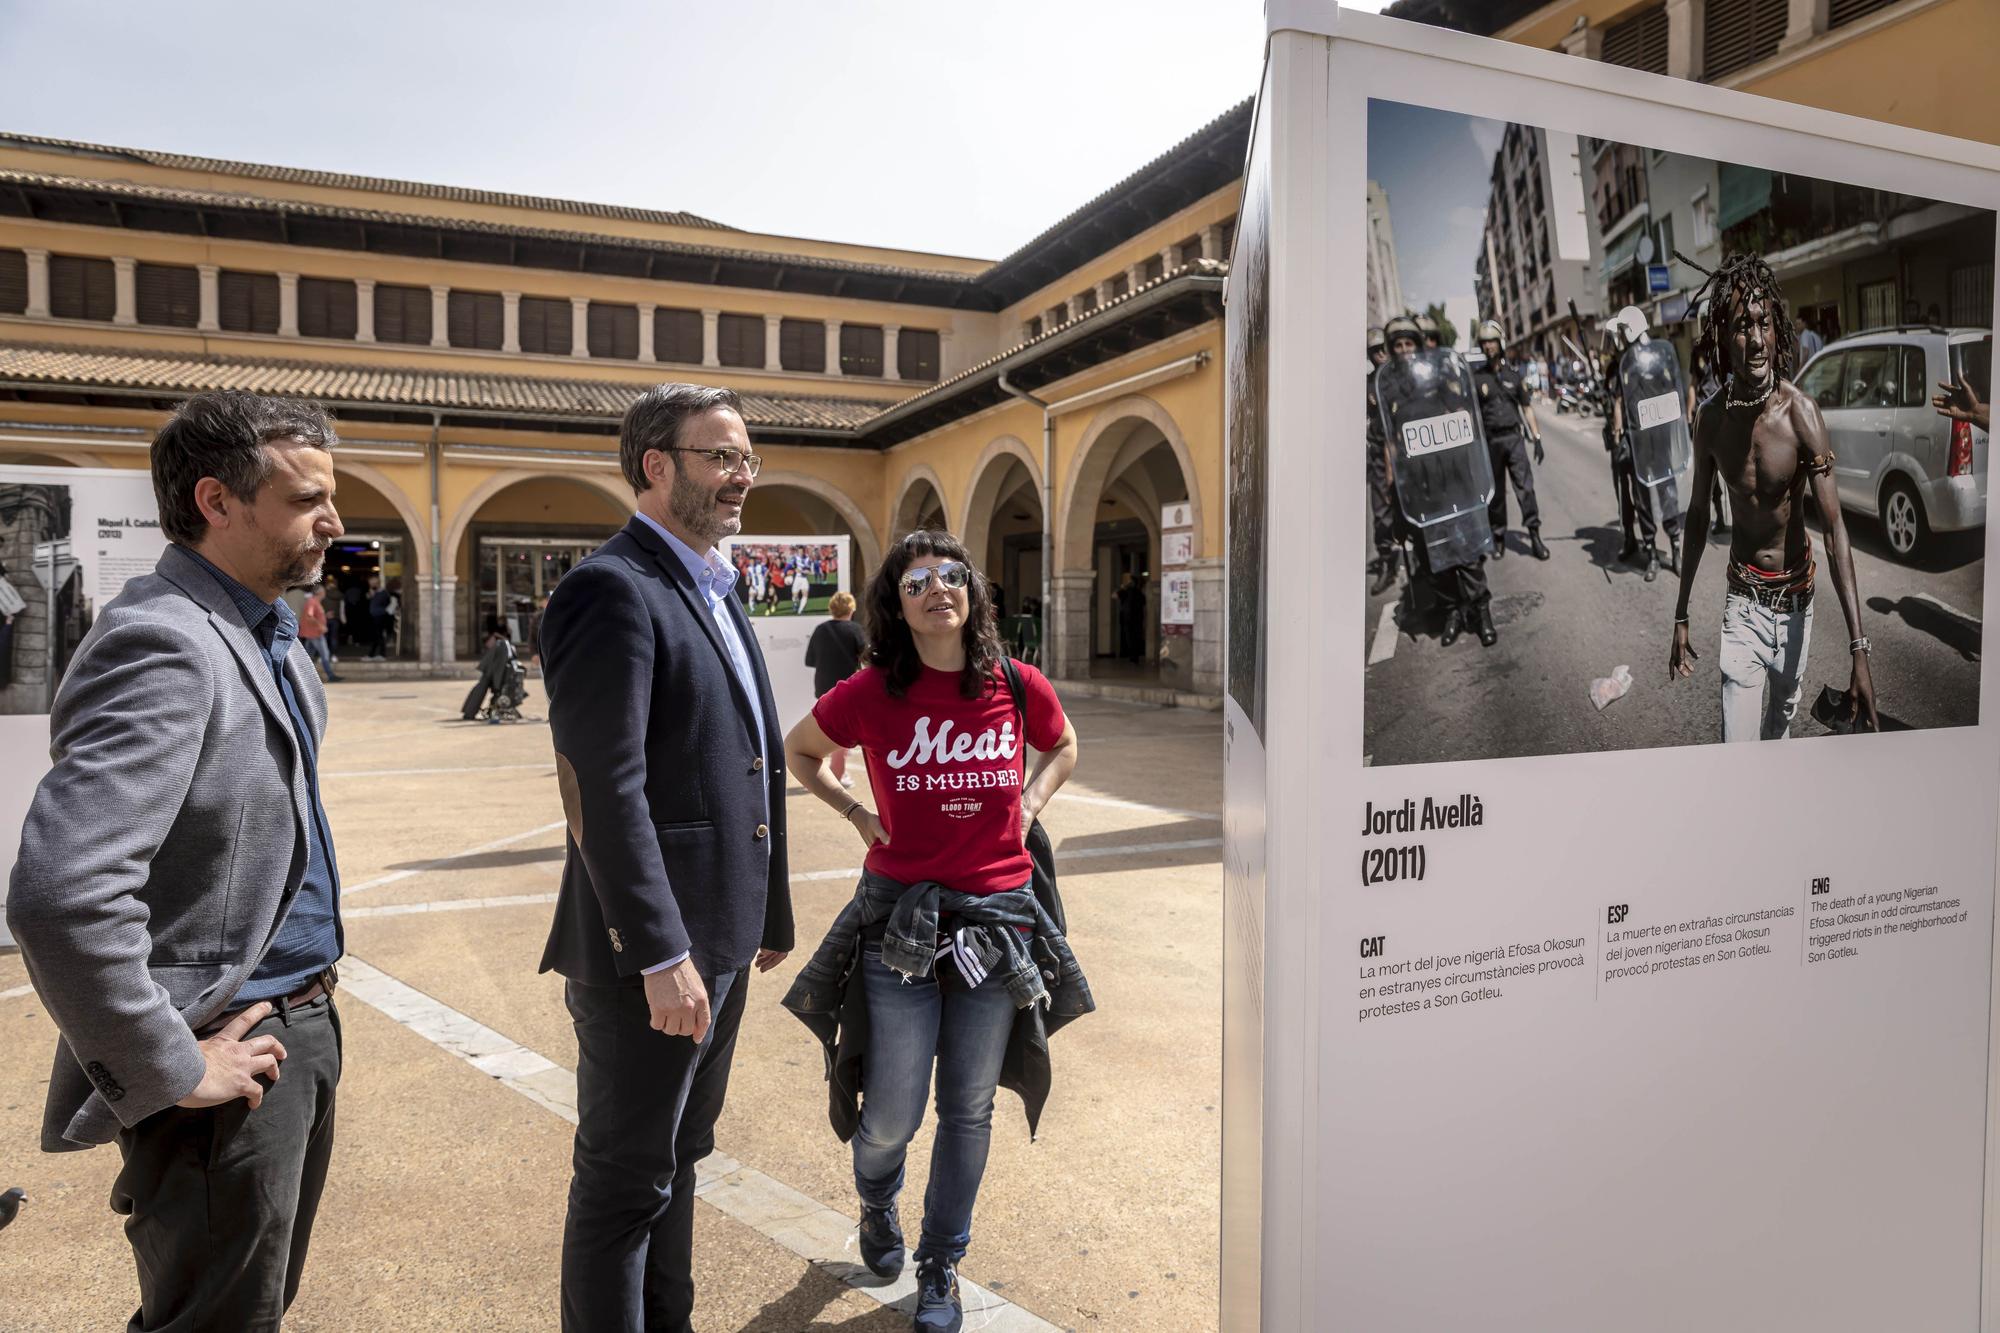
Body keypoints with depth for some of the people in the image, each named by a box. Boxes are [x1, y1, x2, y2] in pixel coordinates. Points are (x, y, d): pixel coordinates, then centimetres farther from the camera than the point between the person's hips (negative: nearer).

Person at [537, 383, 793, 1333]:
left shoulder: (716, 593, 14)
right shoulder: (611, 588, -16)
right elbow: (605, 789, -23)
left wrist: (768, 915, 16)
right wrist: (660, 953, -24)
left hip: (719, 943, 9)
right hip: (651, 951, -9)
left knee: (678, 1159, 22)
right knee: (625, 1181, 7)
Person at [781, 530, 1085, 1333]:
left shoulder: (1019, 688, -3)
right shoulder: (871, 695, -8)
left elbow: (1063, 748, 18)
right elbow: (797, 751, 11)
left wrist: (1026, 806, 3)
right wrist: (854, 813, 1)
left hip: (997, 918, 2)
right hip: (901, 916, -1)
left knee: (968, 1108, 11)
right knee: (893, 1114, 5)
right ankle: (876, 1206, 42)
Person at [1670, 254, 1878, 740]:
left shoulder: (1800, 412, -18)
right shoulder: (1712, 419, -8)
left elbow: (1834, 526, -23)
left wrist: (1859, 650, -29)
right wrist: (1681, 617, 6)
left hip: (1795, 595, -1)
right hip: (1742, 596, 1)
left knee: (1785, 708, 18)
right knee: (1737, 737, -8)